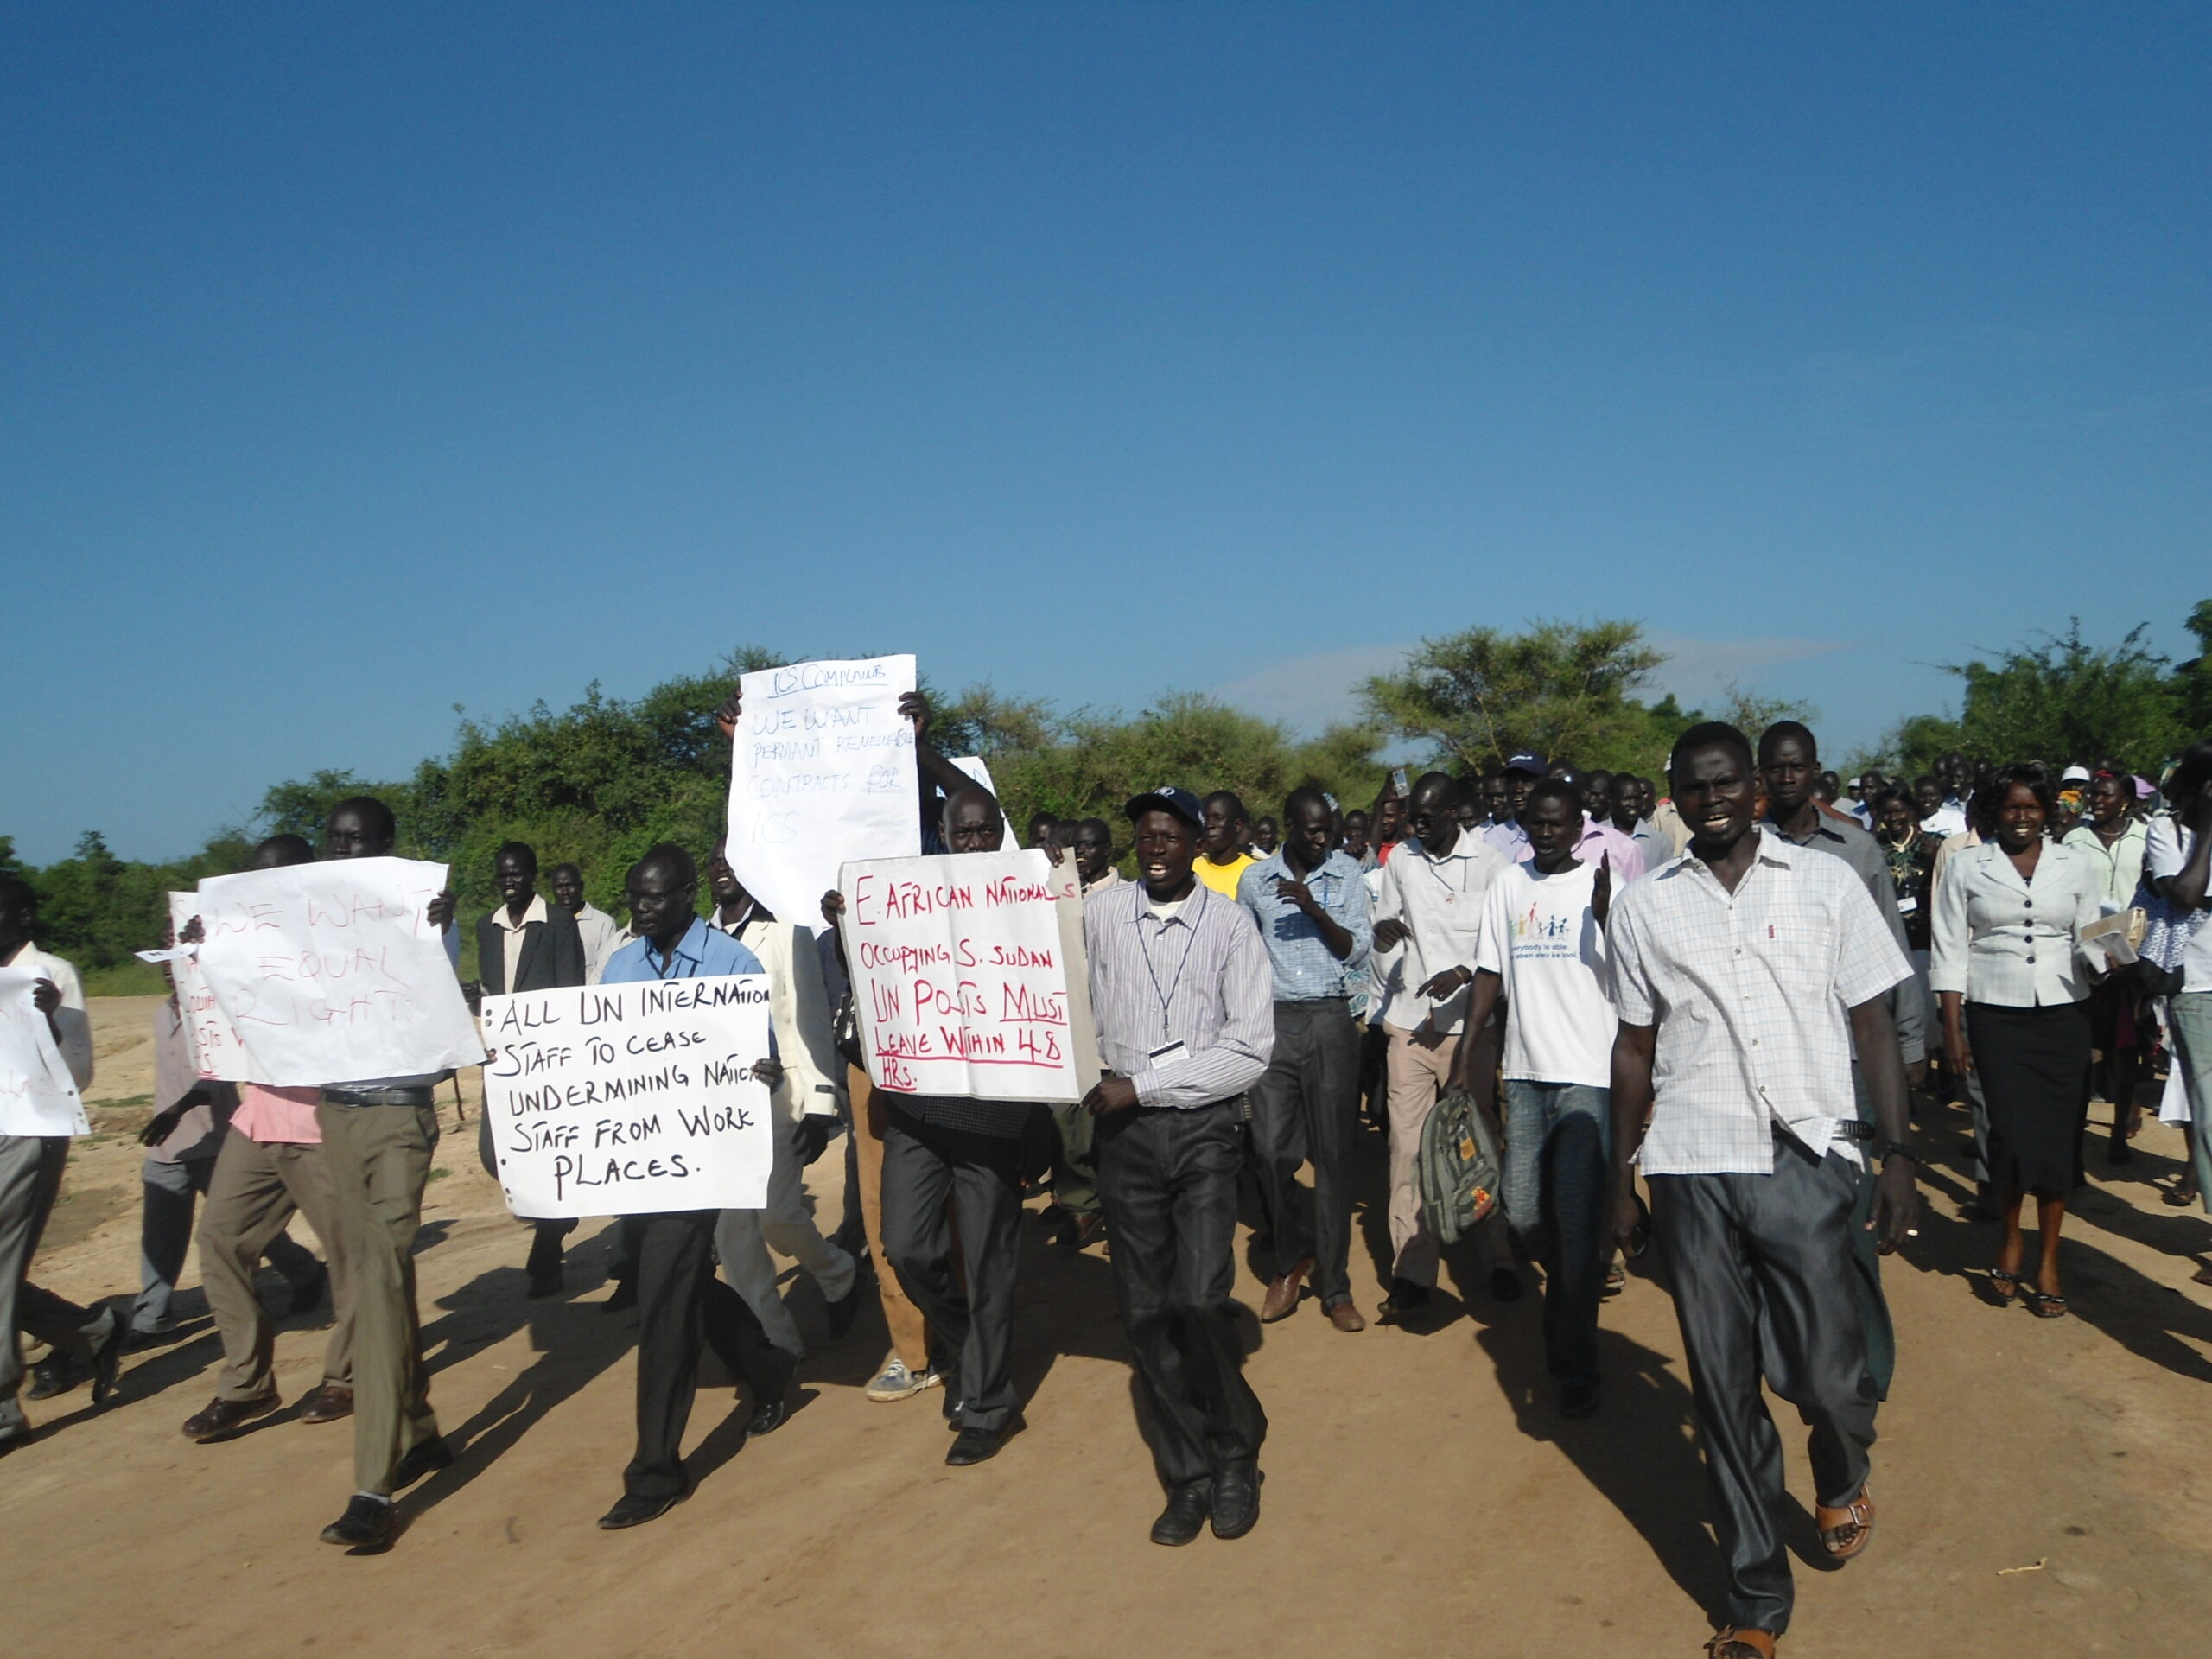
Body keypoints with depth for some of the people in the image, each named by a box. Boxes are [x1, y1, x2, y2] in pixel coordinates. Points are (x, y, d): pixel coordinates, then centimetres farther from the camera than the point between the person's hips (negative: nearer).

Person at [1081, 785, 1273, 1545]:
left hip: (1203, 1128, -2)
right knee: (1145, 1311, 5)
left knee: (1198, 1301, -12)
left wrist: (1140, 1086, -11)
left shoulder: (1230, 923, -2)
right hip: (1124, 1132, 2)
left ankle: (1236, 1458, 12)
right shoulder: (1097, 914, 1)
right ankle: (1188, 1477, 20)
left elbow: (1250, 1049, -7)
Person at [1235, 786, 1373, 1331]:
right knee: (1268, 1148, -5)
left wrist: (1314, 909, -15)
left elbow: (1358, 949, -1)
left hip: (1330, 1019, -1)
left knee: (1333, 1152, 2)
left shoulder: (1347, 875, 5)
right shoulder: (1255, 879, 7)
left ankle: (1334, 1286, 10)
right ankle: (1290, 1258, 20)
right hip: (1272, 1019, 1)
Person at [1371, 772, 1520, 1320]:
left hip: (1468, 1023, -3)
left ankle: (1499, 1258, 21)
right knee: (1407, 1144, 0)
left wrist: (1465, 973, -20)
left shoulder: (1489, 863, -4)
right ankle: (1411, 1272, 5)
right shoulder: (1401, 860, 8)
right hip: (1409, 1023, 3)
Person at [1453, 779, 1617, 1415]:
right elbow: (1490, 974, 12)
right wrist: (1465, 1056, 7)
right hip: (1525, 1072, 4)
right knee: (1522, 1211, 8)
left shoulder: (1602, 885, -3)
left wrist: (1603, 913, -29)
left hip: (1587, 1075, -4)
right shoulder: (1507, 886, 9)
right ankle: (1573, 1284, 40)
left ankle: (1574, 1367, 8)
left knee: (1578, 1220, -4)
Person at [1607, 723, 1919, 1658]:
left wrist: (1899, 1157, -1)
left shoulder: (1826, 884, 4)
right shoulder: (1643, 909, 7)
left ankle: (1842, 1478, 37)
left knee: (1823, 1375, -1)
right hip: (1692, 1170, 1)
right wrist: (1622, 1182, 12)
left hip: (1805, 1161, -1)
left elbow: (1873, 1025, 5)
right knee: (1724, 1389, 6)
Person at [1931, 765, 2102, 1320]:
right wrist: (1953, 1028, -2)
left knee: (2059, 1134, 1)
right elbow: (1950, 952, 2)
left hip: (2062, 1014, 2)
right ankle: (2010, 1238, 18)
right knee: (2013, 1132, -7)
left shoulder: (2074, 865, 7)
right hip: (1996, 1016, -1)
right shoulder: (1968, 867, 3)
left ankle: (2049, 1259, 14)